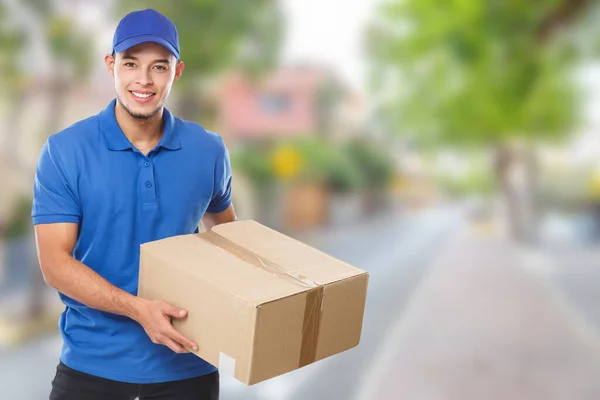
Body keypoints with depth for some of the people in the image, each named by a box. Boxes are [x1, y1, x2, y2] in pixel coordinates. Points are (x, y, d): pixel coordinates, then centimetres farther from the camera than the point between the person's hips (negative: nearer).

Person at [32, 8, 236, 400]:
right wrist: (138, 308, -25)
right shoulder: (64, 151, -9)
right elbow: (55, 263, -12)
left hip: (187, 361, 2)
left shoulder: (208, 150, -4)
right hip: (93, 362, -1)